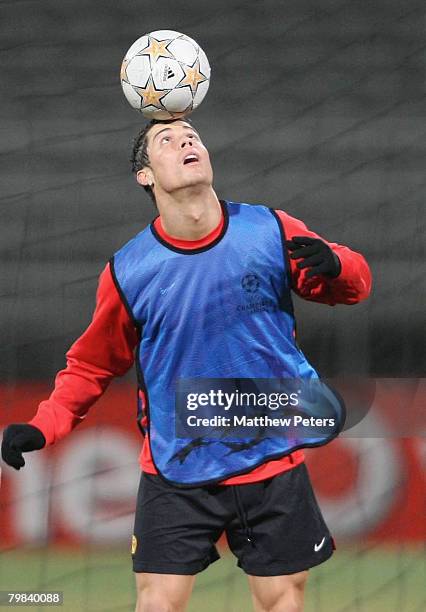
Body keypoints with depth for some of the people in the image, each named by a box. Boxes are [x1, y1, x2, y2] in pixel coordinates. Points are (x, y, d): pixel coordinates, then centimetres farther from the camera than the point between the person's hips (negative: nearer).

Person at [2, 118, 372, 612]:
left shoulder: (271, 232, -6)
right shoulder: (128, 271, -7)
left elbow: (353, 281, 6)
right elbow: (92, 365, 6)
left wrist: (334, 267, -17)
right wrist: (41, 428, -8)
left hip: (273, 465, 1)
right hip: (175, 474, -1)